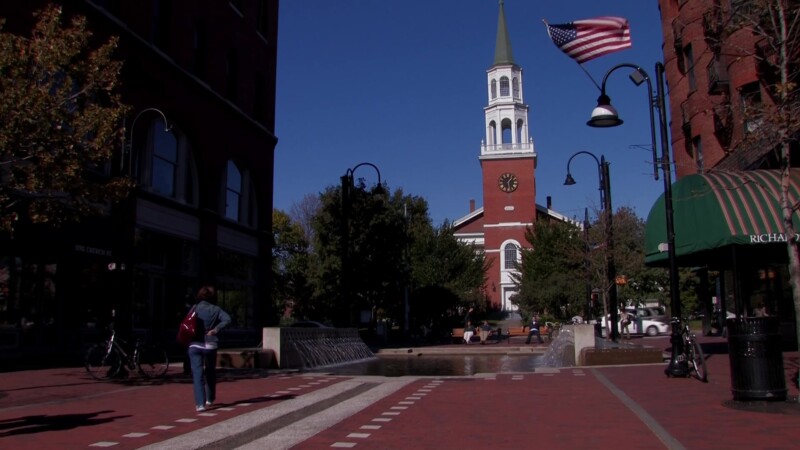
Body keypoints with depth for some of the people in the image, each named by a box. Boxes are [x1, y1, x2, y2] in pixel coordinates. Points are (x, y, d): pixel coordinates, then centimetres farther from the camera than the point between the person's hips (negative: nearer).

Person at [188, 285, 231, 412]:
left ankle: (200, 403, -12)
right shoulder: (215, 309, -1)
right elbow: (227, 319, -17)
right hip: (210, 345, 0)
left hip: (194, 345, 0)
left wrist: (188, 338, 6)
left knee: (197, 374, -1)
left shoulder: (195, 308, 2)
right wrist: (216, 329, -13)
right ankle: (210, 399, 32)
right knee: (210, 372, 19)